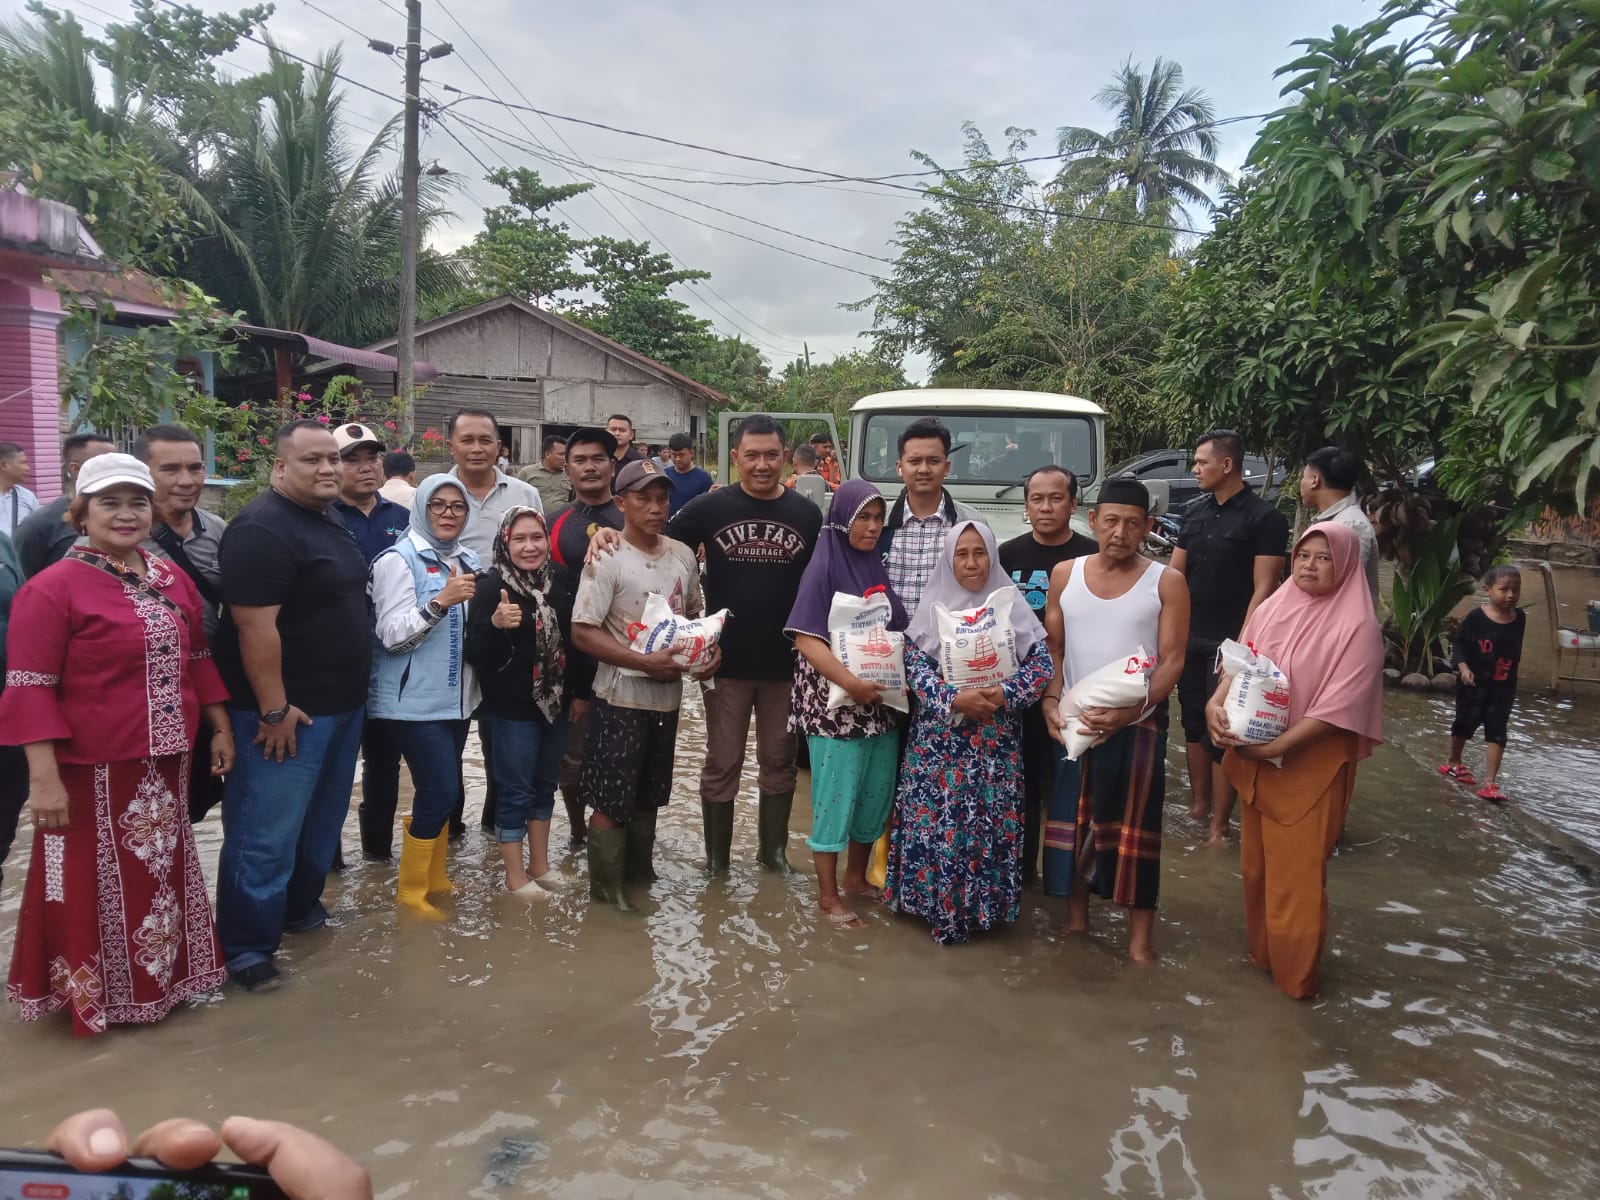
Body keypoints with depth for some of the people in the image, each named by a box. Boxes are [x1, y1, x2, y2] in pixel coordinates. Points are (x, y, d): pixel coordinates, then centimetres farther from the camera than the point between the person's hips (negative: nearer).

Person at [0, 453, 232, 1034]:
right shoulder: (52, 587, -12)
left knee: (161, 875, 18)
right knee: (94, 886, 8)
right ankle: (93, 995, 28)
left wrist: (221, 727, 14)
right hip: (93, 771, -6)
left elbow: (197, 660, 16)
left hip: (165, 765, 6)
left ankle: (157, 980, 37)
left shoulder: (173, 579, 7)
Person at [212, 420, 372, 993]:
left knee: (321, 822, 21)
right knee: (267, 832, -1)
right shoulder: (262, 529, -19)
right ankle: (246, 947, 11)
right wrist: (273, 709, -24)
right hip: (287, 711, -9)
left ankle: (301, 908, 37)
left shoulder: (330, 520, 11)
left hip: (342, 704, 10)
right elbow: (255, 626, -24)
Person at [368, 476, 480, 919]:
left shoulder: (467, 560, 10)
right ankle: (410, 890, 10)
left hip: (454, 697, 7)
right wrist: (439, 601, -28)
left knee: (439, 791, 14)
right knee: (441, 792, -8)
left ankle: (434, 879, 30)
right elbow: (392, 634, -18)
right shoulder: (399, 559, -11)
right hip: (414, 701, -7)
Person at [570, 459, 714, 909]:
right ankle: (606, 886, 20)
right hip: (621, 697, -6)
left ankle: (640, 871, 37)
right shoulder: (607, 559, -13)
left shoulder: (683, 555, 4)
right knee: (610, 799, 4)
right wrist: (643, 662, -22)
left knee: (648, 794, 20)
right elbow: (582, 633, -16)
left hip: (667, 696, 6)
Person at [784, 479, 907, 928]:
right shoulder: (823, 568, -9)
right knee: (835, 796, 0)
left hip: (882, 703, 7)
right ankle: (828, 894, 14)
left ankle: (855, 876, 33)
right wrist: (850, 682, -27)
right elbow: (806, 639, -17)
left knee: (877, 794, 14)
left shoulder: (878, 567, 10)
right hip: (835, 704, -6)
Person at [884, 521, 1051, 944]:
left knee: (990, 822, 3)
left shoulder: (1012, 604, 2)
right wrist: (955, 700, -20)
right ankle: (938, 902, 17)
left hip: (996, 741, 0)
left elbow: (1042, 663, -2)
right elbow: (914, 666, -6)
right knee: (937, 820, 1)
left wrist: (1004, 695, -17)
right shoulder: (932, 608, 1)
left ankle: (983, 904, 18)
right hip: (939, 739, 0)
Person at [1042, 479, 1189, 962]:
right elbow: (1052, 647, 6)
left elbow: (1172, 661, -9)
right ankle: (1076, 919, 27)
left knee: (1134, 827, 1)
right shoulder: (1064, 575, 4)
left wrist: (1129, 712, -22)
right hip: (1073, 721, 3)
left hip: (1139, 725, -3)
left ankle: (1139, 938, 12)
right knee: (1073, 821, 11)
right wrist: (1050, 702, -9)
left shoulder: (1167, 582, -5)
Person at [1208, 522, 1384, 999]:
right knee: (1256, 865, 16)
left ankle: (1296, 972, 20)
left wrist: (1277, 747, -22)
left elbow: (1338, 706, -17)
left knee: (1296, 873, 3)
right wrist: (1215, 705, -15)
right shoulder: (1272, 608, 4)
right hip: (1254, 760, 5)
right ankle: (1260, 951, 35)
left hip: (1311, 766, -5)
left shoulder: (1357, 627, -12)